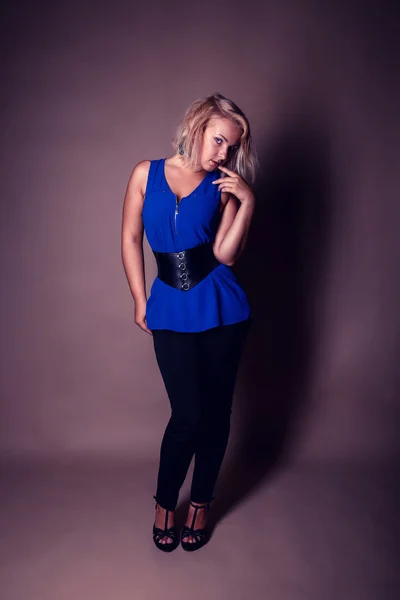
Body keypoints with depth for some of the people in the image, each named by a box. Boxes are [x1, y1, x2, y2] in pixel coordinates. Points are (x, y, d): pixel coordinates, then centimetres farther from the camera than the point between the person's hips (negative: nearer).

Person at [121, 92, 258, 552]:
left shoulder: (224, 186, 5)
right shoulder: (147, 173, 4)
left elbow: (226, 254, -6)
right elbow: (131, 239, 6)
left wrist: (247, 203, -14)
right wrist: (140, 301, 5)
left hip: (222, 310, 2)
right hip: (171, 312, -1)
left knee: (216, 411, 7)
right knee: (188, 414, -5)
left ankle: (200, 503, 29)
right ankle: (164, 503, 22)